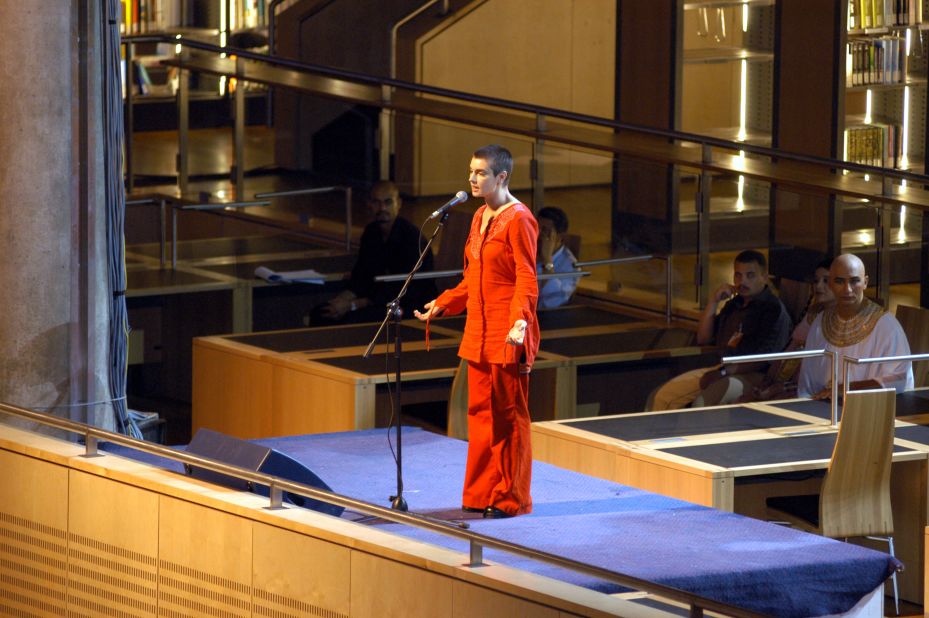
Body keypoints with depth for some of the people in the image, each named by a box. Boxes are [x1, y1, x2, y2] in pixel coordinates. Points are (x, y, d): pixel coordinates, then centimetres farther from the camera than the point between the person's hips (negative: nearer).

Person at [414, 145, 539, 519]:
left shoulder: (518, 220, -11)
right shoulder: (480, 218, 15)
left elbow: (527, 280, -17)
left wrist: (520, 321, -30)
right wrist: (442, 305, 20)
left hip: (507, 334, -8)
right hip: (479, 332, 8)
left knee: (509, 414, -2)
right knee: (480, 412, 11)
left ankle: (512, 498, 5)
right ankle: (482, 494, 17)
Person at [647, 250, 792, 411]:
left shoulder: (773, 310, -8)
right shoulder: (734, 304, 18)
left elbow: (765, 358, -18)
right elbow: (703, 339, 20)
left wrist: (723, 372, -23)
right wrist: (714, 302, 6)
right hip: (723, 370, 9)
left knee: (702, 403, -36)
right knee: (660, 397, -5)